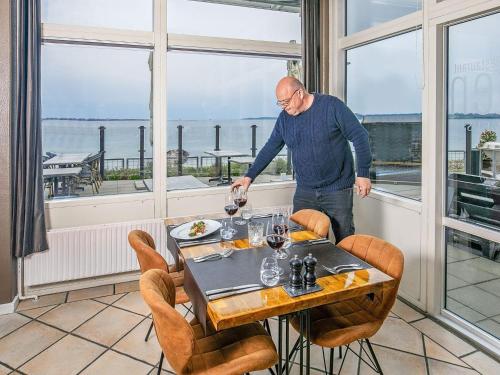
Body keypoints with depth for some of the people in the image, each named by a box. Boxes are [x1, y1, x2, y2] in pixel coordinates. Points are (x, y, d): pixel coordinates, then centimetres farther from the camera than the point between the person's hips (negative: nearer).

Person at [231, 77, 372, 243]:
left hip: (337, 190, -4)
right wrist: (249, 176, 5)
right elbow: (270, 148, 10)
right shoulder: (284, 118, 5)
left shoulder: (331, 105, -10)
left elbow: (360, 136, -8)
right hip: (304, 192, 4)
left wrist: (363, 174, -11)